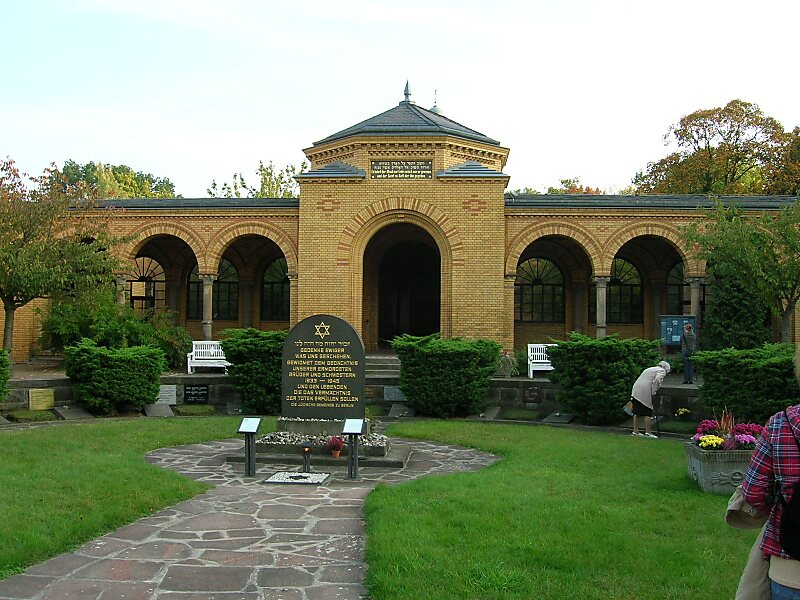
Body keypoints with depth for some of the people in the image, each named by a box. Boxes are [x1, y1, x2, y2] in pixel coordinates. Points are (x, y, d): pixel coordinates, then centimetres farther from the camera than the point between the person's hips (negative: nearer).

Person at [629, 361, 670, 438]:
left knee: (636, 412, 11)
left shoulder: (650, 369, 30)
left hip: (635, 391, 8)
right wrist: (653, 393, -10)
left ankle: (635, 431, 16)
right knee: (648, 413, -2)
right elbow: (657, 380, -14)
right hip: (645, 392, -8)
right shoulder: (662, 371, 5)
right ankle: (648, 432, 0)